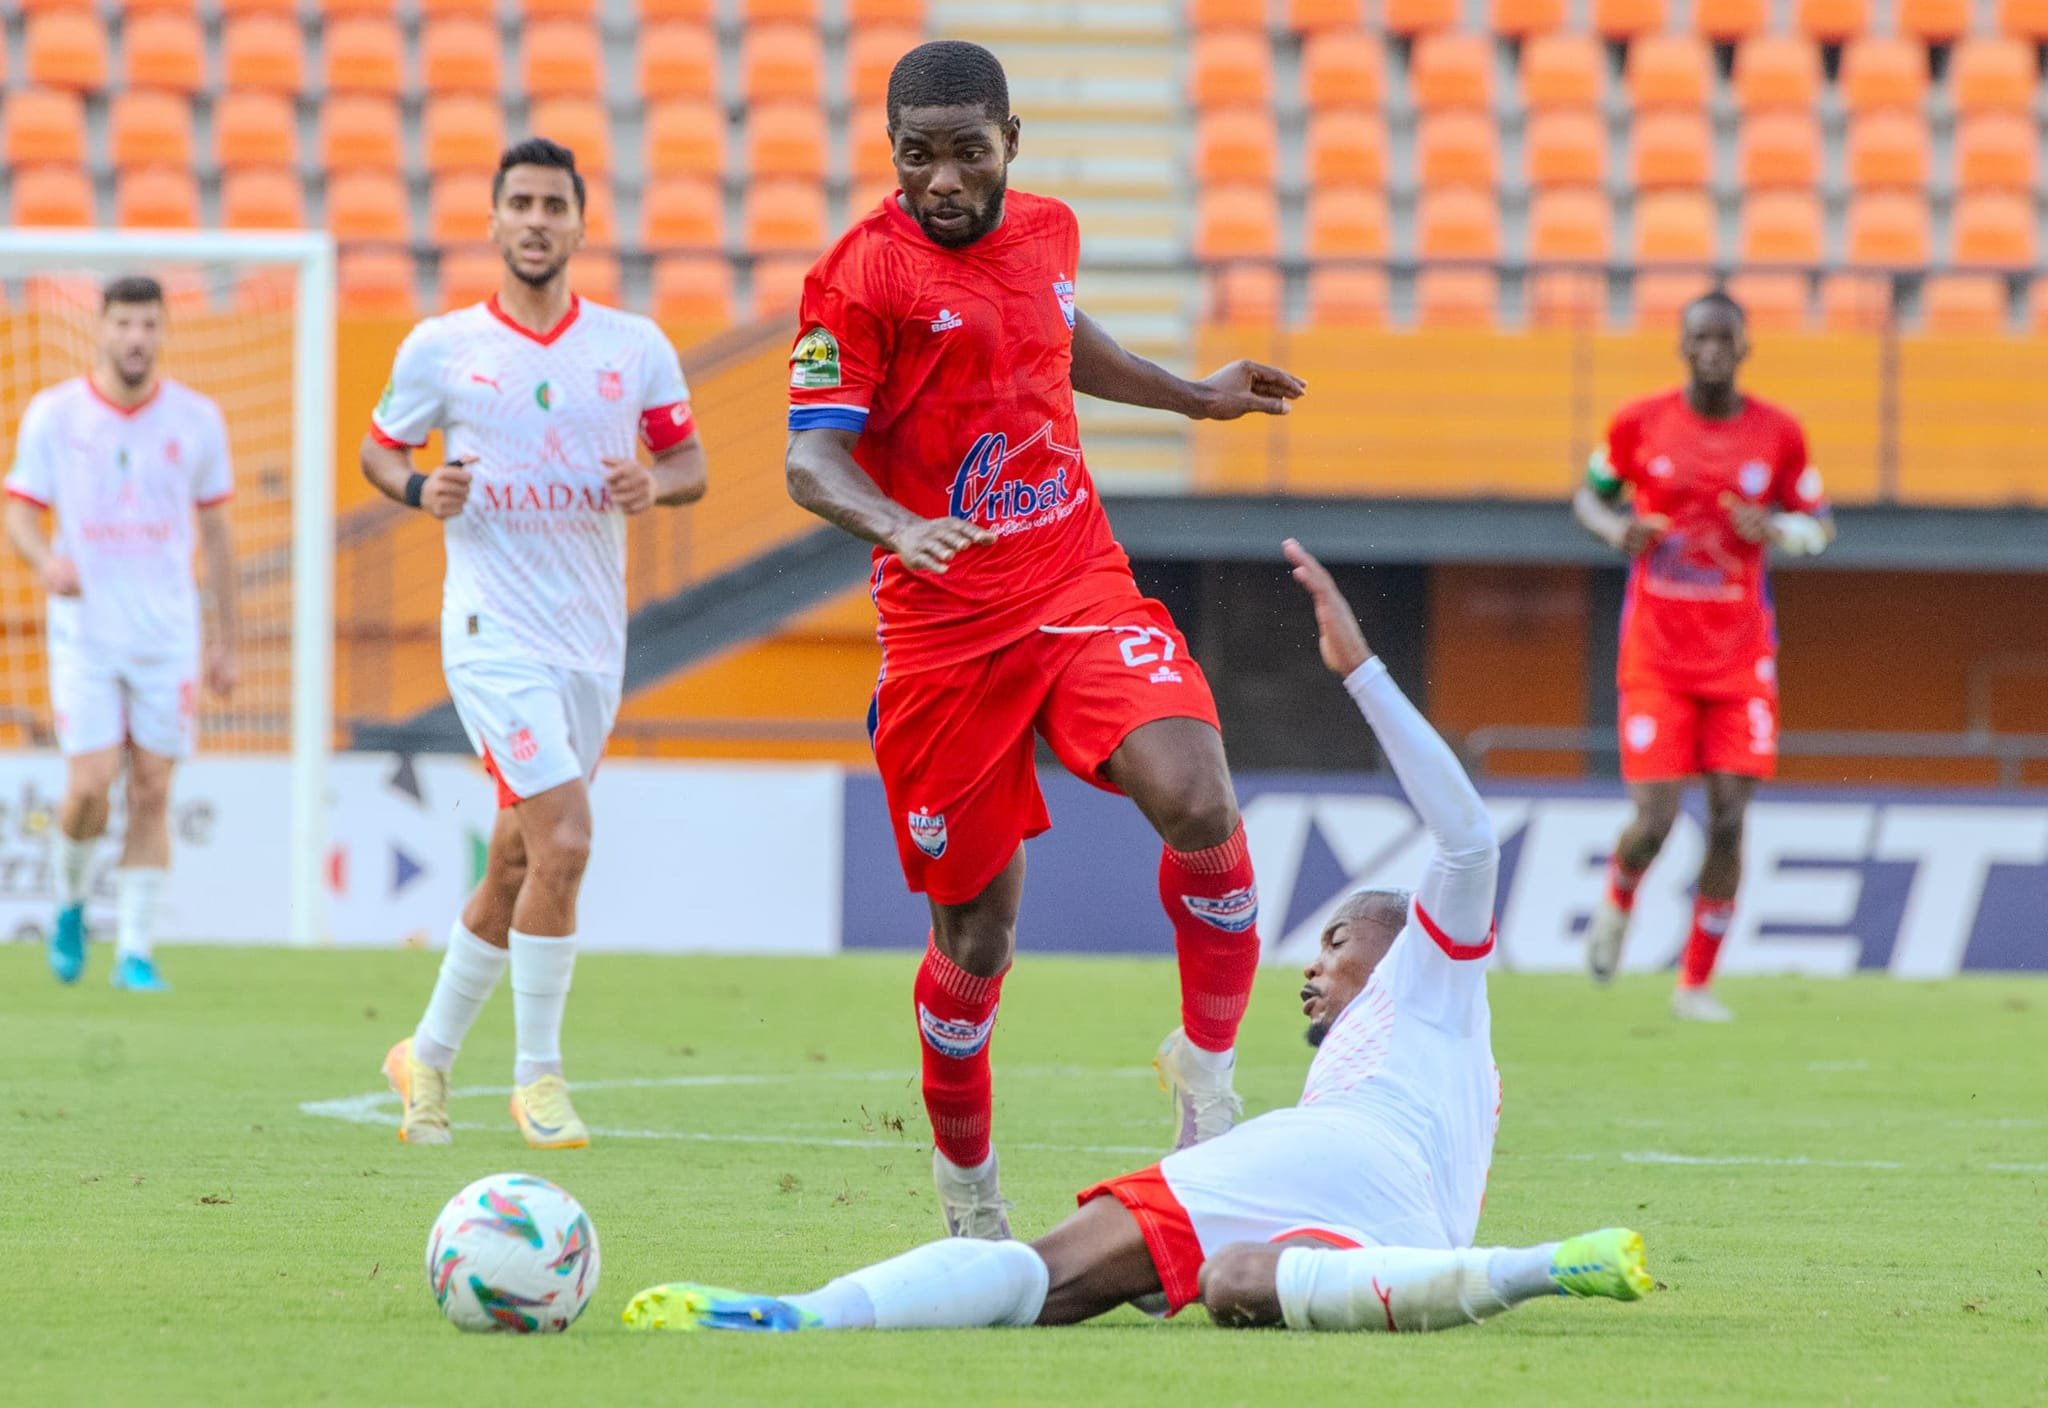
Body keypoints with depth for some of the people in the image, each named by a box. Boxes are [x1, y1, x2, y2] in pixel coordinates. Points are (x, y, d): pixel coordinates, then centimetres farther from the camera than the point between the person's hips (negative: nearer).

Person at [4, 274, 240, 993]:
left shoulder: (196, 419, 3)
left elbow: (215, 529, 11)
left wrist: (225, 640, 11)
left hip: (168, 635, 1)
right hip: (84, 631, -1)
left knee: (152, 793, -2)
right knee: (90, 787, -10)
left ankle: (134, 951, 5)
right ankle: (70, 898, 19)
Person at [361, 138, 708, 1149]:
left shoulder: (635, 348, 5)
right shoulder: (441, 348, 0)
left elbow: (689, 462, 13)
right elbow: (378, 449, 12)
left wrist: (656, 482, -10)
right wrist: (419, 488, -10)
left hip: (593, 640, 4)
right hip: (494, 633, -4)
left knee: (517, 868, 11)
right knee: (564, 840, -19)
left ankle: (429, 1054, 29)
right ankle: (537, 1075, -5)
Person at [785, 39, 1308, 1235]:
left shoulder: (1048, 232, 8)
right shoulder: (865, 273, -10)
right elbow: (812, 455, -15)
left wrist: (1193, 396, 36)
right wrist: (897, 526, -33)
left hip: (1081, 588, 4)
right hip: (944, 628, -4)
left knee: (1200, 806, -23)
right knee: (977, 935, 3)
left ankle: (1209, 1069, -2)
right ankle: (967, 1182, 26)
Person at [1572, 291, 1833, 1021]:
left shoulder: (1778, 435, 0)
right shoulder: (1639, 425, -2)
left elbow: (1818, 526, 9)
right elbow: (1590, 494, 13)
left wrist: (1775, 529, -14)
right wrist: (1616, 529, -10)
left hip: (1740, 658, 1)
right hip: (1657, 654, -1)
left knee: (1728, 819, -6)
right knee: (1654, 821, -9)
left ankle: (1697, 984, 7)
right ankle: (1618, 900, 27)